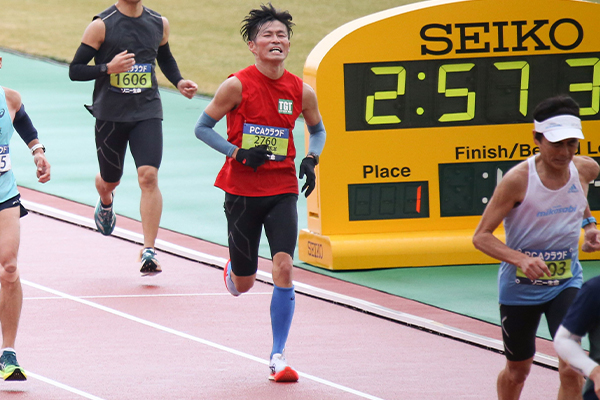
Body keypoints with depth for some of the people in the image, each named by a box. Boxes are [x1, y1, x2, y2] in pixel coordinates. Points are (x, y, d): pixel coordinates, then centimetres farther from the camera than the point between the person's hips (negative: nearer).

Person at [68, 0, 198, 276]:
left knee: (149, 176, -16)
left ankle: (149, 251, -14)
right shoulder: (101, 25, -8)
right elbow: (75, 70, -8)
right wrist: (109, 68, -23)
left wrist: (179, 82, 7)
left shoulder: (159, 24, 5)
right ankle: (106, 203, 53)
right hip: (110, 115, -1)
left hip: (147, 112, 1)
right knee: (110, 180, 14)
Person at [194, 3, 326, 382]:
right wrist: (238, 152, -17)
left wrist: (311, 160, -2)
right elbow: (203, 127, -3)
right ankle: (234, 269, 47)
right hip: (242, 190, -1)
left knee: (283, 266, -16)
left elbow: (318, 129, 17)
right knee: (244, 284, 7)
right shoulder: (237, 85, -10)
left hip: (282, 189, 1)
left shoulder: (301, 92, -2)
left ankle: (278, 355, -8)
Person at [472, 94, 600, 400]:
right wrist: (521, 259, -34)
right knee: (517, 372, 15)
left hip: (566, 282, 2)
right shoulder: (517, 180, -22)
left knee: (571, 368, -17)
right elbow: (481, 236, -19)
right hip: (520, 287, -2)